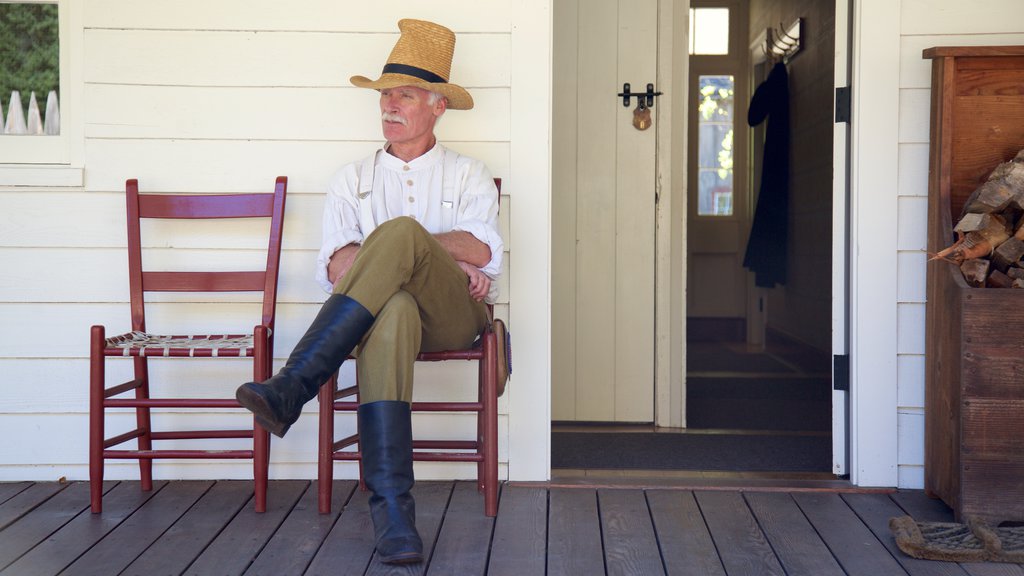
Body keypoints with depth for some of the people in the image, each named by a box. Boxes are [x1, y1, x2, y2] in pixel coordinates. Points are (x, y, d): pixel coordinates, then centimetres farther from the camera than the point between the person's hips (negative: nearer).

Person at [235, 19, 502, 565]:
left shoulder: (468, 175, 20)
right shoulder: (353, 178, 23)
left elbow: (483, 252, 0)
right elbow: (336, 265, 7)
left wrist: (394, 243, -7)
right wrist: (428, 261, -7)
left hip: (454, 315, 0)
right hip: (383, 310, 1)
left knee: (399, 232, -33)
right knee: (392, 309, -41)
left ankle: (291, 387, -38)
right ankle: (391, 507, -48)